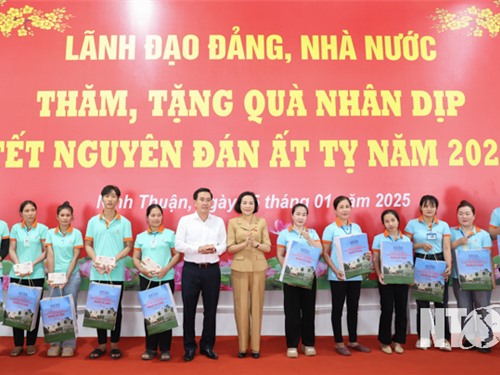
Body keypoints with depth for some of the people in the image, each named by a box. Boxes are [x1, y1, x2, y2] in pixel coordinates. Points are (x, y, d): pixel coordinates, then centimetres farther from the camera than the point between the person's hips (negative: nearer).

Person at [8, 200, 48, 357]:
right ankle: (18, 344, 15)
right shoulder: (15, 228, 7)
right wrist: (19, 265, -9)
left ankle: (31, 343, 16)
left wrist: (33, 264, -13)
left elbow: (46, 251, 0)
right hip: (17, 275, 2)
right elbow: (11, 250, 6)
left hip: (36, 275, -1)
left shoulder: (42, 229, 0)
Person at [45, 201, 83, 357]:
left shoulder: (76, 233, -1)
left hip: (72, 275, -2)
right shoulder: (50, 233, 4)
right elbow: (50, 256, 0)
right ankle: (55, 343, 14)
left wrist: (66, 277, -9)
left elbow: (75, 257, -4)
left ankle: (69, 345, 10)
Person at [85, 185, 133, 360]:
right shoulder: (93, 221, 6)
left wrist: (115, 260, -16)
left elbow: (128, 246, 0)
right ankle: (101, 344, 20)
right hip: (97, 272, 2)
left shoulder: (124, 222, 1)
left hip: (116, 272, -1)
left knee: (115, 308, 6)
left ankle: (114, 344, 17)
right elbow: (88, 245, 7)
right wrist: (95, 260, -10)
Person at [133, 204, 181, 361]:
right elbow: (136, 258, 8)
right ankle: (150, 348, 17)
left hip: (166, 279, -2)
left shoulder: (170, 234, 2)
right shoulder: (141, 236, 9)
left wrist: (166, 269, -14)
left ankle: (165, 349, 12)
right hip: (146, 279, 2)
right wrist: (142, 270, -12)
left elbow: (177, 254, -1)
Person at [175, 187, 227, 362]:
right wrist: (198, 248, -17)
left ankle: (207, 345, 24)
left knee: (210, 309, 9)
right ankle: (189, 347, 19)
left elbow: (223, 245, 3)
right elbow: (178, 245, -6)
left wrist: (215, 249, -18)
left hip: (212, 270, 2)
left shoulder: (219, 222, 6)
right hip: (191, 269, -1)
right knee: (189, 309, 5)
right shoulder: (185, 220, 0)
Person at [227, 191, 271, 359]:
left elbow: (268, 247, 2)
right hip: (239, 267, -1)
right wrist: (245, 243, -18)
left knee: (256, 305, 4)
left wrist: (255, 244, -16)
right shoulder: (233, 222, 2)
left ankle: (255, 346, 15)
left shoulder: (262, 222, 4)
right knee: (241, 306, 2)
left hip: (258, 267, 1)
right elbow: (230, 248, -3)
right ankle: (242, 346, 14)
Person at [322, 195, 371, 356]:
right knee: (338, 309, 6)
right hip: (338, 276, -4)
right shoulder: (330, 229, -6)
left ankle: (353, 341, 26)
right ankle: (339, 343, 16)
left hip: (355, 275, 5)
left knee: (353, 308, 13)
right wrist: (335, 270, -18)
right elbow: (325, 253, -7)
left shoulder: (356, 227, 8)